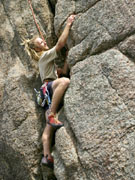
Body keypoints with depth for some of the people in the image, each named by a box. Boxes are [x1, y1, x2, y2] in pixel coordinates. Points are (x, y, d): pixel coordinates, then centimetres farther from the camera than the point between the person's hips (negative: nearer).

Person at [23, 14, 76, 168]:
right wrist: (68, 25, -6)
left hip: (49, 95, 10)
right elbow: (60, 43, -11)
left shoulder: (46, 60, 32)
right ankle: (51, 114, -42)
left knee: (49, 127, -2)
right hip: (48, 86, -10)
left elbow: (63, 71, 31)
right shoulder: (45, 55, 3)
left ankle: (47, 156, -9)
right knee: (64, 81, -42)